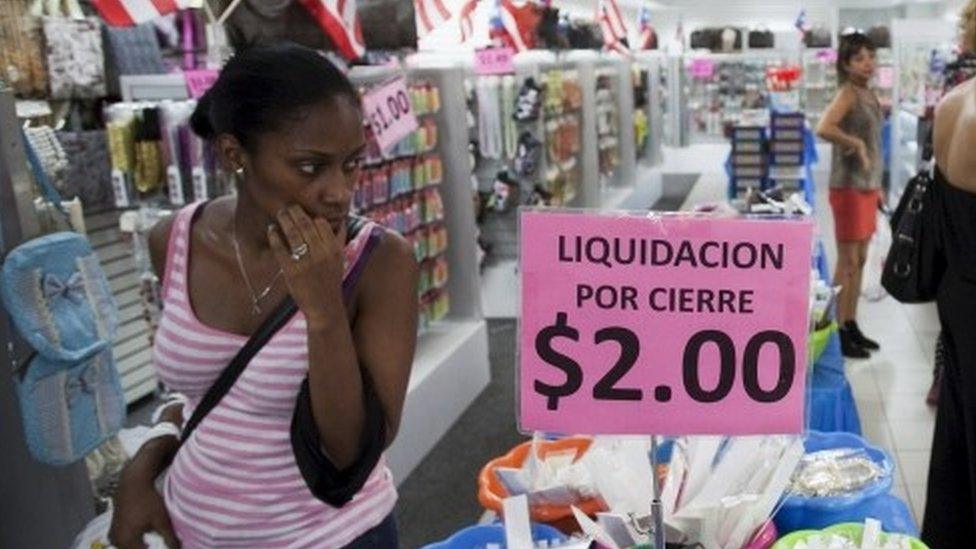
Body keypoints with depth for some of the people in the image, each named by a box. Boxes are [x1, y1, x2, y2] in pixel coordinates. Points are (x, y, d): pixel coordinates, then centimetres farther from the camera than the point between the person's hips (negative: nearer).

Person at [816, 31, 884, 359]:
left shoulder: (868, 94, 13)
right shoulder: (847, 93, -13)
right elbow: (824, 129, -32)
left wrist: (877, 185, 18)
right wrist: (856, 144, -21)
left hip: (867, 186, 9)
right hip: (849, 187, -9)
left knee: (860, 261, 13)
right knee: (847, 263, -3)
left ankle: (851, 326, 23)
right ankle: (839, 334, 5)